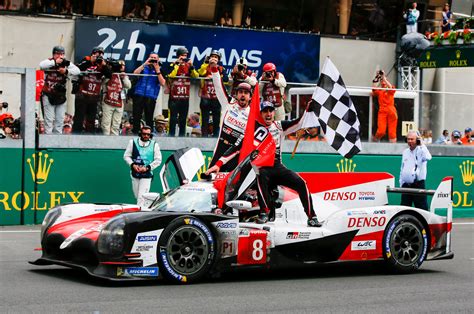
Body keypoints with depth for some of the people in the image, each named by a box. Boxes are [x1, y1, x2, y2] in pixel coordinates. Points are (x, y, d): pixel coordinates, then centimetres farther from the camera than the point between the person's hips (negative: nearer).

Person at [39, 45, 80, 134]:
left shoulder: (67, 63, 1)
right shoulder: (49, 62, -7)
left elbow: (77, 71, -10)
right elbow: (41, 65, -28)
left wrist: (66, 71, -24)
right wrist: (55, 62, -29)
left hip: (61, 96, 4)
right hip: (49, 95, -4)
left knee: (60, 119, 9)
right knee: (49, 119, -5)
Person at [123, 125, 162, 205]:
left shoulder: (154, 145, -1)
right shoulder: (133, 142, 2)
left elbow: (158, 160, 1)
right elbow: (126, 156, 7)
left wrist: (147, 168, -11)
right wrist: (133, 165, -10)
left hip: (147, 174, -3)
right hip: (135, 173, 3)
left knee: (141, 196, -12)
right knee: (136, 195, 11)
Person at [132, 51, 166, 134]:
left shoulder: (160, 70, 8)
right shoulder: (144, 67, 12)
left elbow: (162, 83, -5)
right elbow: (135, 73, -5)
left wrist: (157, 70, -10)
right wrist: (145, 64, -8)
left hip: (151, 97, -1)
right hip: (139, 95, 1)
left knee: (149, 118, -2)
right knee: (136, 116, 2)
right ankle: (135, 132, 10)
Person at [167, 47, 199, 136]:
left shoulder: (189, 66, 9)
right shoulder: (173, 65, -1)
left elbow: (196, 76, -3)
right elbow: (171, 75, -19)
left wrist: (191, 66, -16)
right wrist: (177, 64, -19)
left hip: (185, 97, 4)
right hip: (174, 97, -4)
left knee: (183, 119, 9)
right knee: (173, 118, -4)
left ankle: (182, 136, 14)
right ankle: (171, 135, -1)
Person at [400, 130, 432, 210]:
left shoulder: (421, 150, -5)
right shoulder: (405, 152, 13)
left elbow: (428, 157, -29)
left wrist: (421, 145, -21)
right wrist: (401, 183, 16)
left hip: (418, 185, -6)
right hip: (406, 185, 6)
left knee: (422, 209, -5)